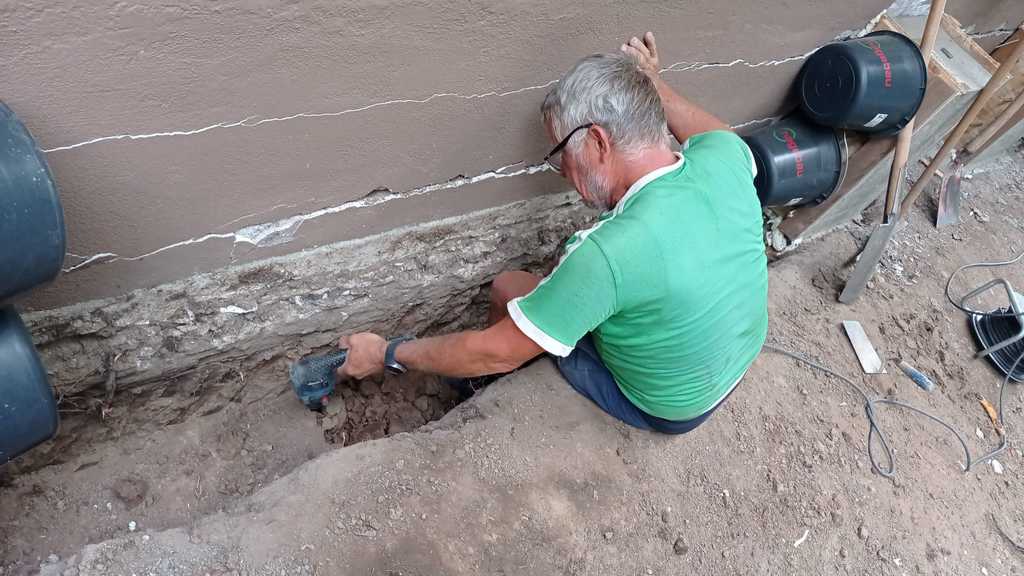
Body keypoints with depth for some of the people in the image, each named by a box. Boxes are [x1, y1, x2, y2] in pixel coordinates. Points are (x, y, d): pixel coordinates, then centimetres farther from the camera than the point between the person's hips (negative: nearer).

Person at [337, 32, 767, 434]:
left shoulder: (612, 253, -39)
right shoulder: (723, 162, -20)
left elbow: (498, 354, -27)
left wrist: (388, 355, -14)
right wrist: (652, 86, 14)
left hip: (667, 407, -6)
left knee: (508, 287, 2)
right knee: (574, 257, 15)